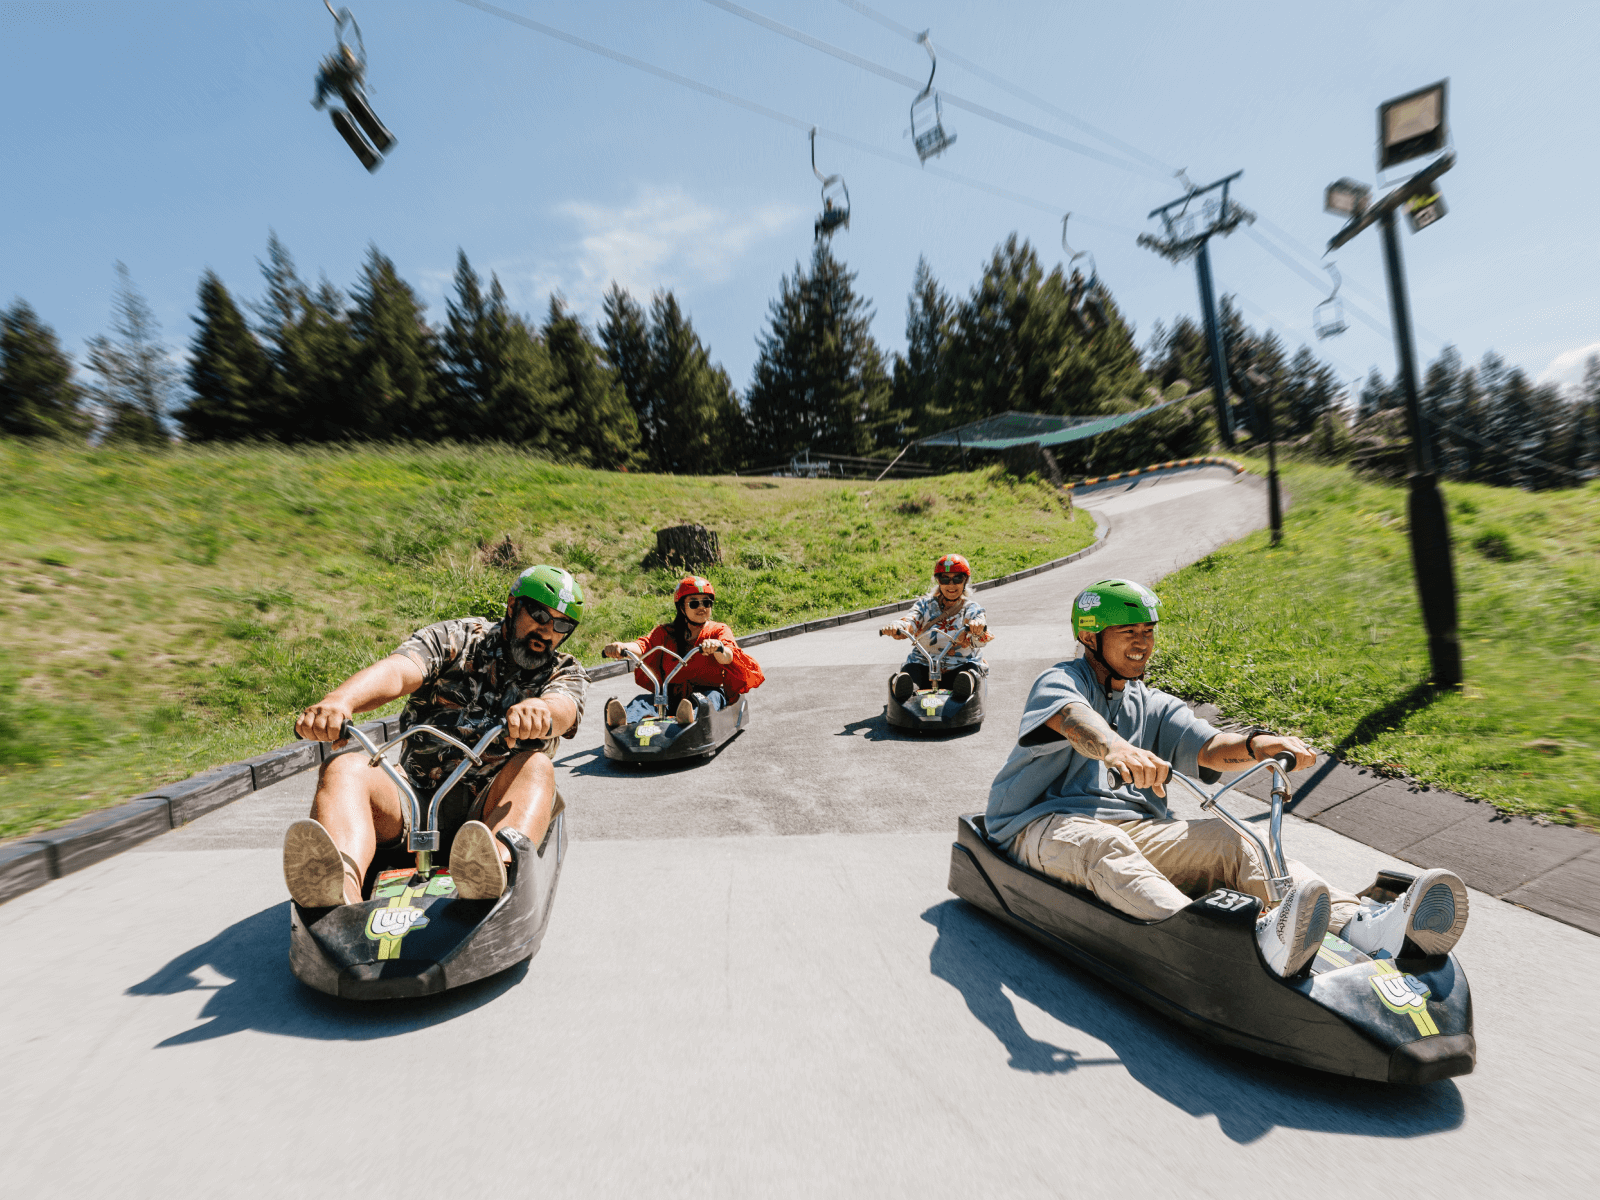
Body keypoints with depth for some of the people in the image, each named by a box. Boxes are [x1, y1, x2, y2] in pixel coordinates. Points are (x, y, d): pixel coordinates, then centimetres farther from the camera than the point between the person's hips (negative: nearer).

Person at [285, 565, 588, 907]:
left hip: (486, 814, -1)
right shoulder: (457, 638, 7)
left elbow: (563, 710, -17)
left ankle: (497, 864, -56)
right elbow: (397, 671, -13)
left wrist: (538, 709, -42)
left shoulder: (565, 673, 8)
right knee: (345, 767, -23)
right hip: (414, 803, 2)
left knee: (536, 765, -29)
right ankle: (343, 895, -48)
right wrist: (339, 700, -35)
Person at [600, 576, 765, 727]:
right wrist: (622, 646, -29)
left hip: (710, 692, -2)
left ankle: (689, 719, -65)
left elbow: (727, 658, -13)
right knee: (643, 700, -25)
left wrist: (716, 647, -39)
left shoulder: (719, 630, 8)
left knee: (711, 696, -34)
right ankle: (621, 722, -56)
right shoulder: (665, 633, 15)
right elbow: (644, 645, -5)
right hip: (671, 697, 2)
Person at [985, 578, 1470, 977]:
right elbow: (1075, 720, -26)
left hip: (1131, 828, 6)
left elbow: (1211, 748, 3)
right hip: (1046, 825, -6)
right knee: (1103, 845, -39)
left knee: (1228, 841, -19)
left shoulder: (1153, 706, 21)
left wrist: (1259, 744, -20)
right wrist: (1115, 748, -48)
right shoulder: (1060, 681, 0)